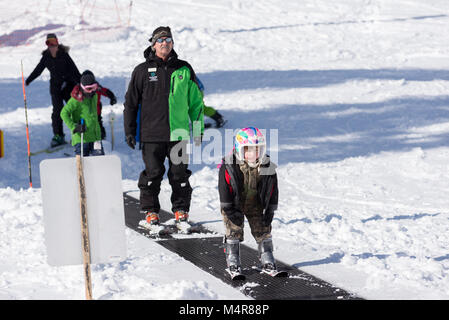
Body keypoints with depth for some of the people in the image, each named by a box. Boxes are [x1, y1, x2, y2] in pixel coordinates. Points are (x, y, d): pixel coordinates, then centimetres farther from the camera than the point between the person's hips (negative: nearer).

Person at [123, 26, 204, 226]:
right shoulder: (143, 71, 3)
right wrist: (129, 131, 5)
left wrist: (198, 129, 10)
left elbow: (196, 101, 13)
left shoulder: (184, 69, 7)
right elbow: (131, 102, 8)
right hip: (151, 134, -1)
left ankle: (181, 210, 14)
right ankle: (150, 211, 13)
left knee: (179, 174, 3)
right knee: (152, 173, 1)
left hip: (178, 133, 1)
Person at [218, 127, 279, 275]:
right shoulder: (229, 167, -22)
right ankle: (233, 260, 8)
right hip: (234, 204, -2)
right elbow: (224, 189, -17)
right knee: (234, 230, -4)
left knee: (262, 230, 3)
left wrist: (270, 210, -5)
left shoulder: (267, 167, -14)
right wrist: (229, 210, -18)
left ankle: (266, 259, 16)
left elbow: (273, 190, -4)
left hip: (256, 205, 2)